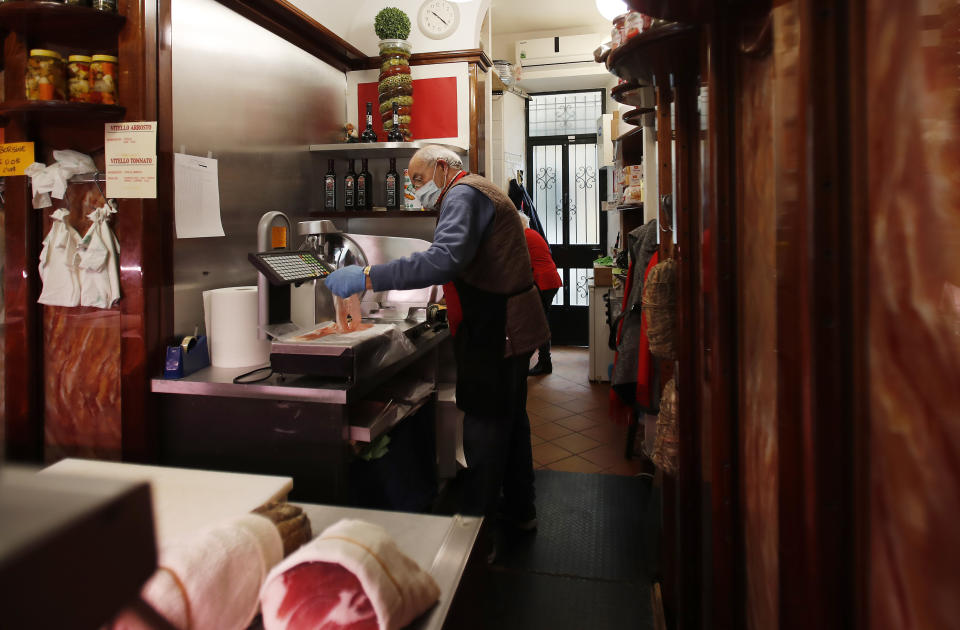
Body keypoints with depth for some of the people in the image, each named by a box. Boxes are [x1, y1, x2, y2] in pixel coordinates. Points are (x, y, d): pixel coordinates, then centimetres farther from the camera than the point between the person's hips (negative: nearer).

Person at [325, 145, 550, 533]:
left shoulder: (463, 195, -14)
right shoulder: (477, 192, 19)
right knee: (510, 418, 20)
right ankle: (519, 509, 35)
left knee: (484, 432, -3)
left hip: (497, 332, -11)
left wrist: (368, 278, -33)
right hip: (511, 327, 11)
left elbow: (444, 260, -33)